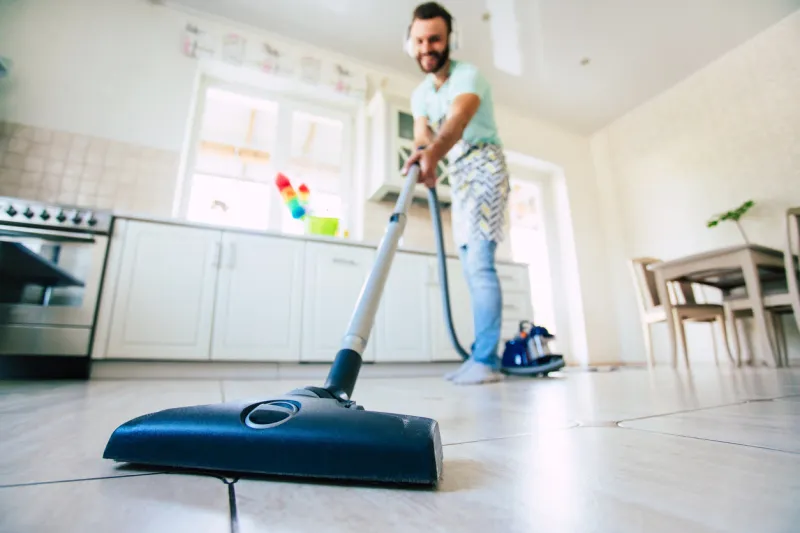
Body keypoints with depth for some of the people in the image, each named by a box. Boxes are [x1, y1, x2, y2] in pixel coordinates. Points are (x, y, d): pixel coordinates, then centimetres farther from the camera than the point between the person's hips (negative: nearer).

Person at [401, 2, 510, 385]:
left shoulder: (468, 75, -11)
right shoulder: (420, 93, 11)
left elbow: (458, 120, -32)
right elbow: (421, 136, -3)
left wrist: (432, 153, -51)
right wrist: (423, 159, -26)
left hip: (483, 167, -7)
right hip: (458, 176, 7)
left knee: (479, 263, -21)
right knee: (472, 268, 5)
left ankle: (486, 361, -18)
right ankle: (480, 356, 12)